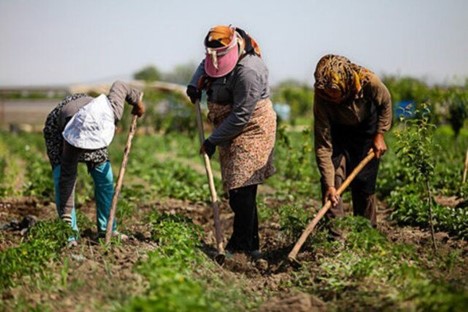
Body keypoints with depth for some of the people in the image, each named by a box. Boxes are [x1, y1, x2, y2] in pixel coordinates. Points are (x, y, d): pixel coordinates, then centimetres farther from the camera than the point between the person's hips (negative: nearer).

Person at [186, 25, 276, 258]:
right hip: (232, 134, 9)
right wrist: (195, 84, 8)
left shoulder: (248, 72, -25)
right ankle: (241, 242, 15)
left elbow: (240, 116, -23)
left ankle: (245, 246, -8)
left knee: (241, 190, -13)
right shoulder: (219, 56, 4)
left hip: (251, 131, -9)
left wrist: (213, 140, -18)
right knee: (238, 189, 10)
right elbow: (205, 65, 29)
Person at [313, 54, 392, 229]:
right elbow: (322, 145, -33)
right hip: (337, 131, 0)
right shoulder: (321, 97, -34)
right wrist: (329, 185, -36)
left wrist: (379, 135, -13)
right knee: (332, 177, -14)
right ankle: (334, 230, -6)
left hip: (366, 129, 0)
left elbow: (385, 103, -10)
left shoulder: (368, 82, -36)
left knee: (364, 181, -1)